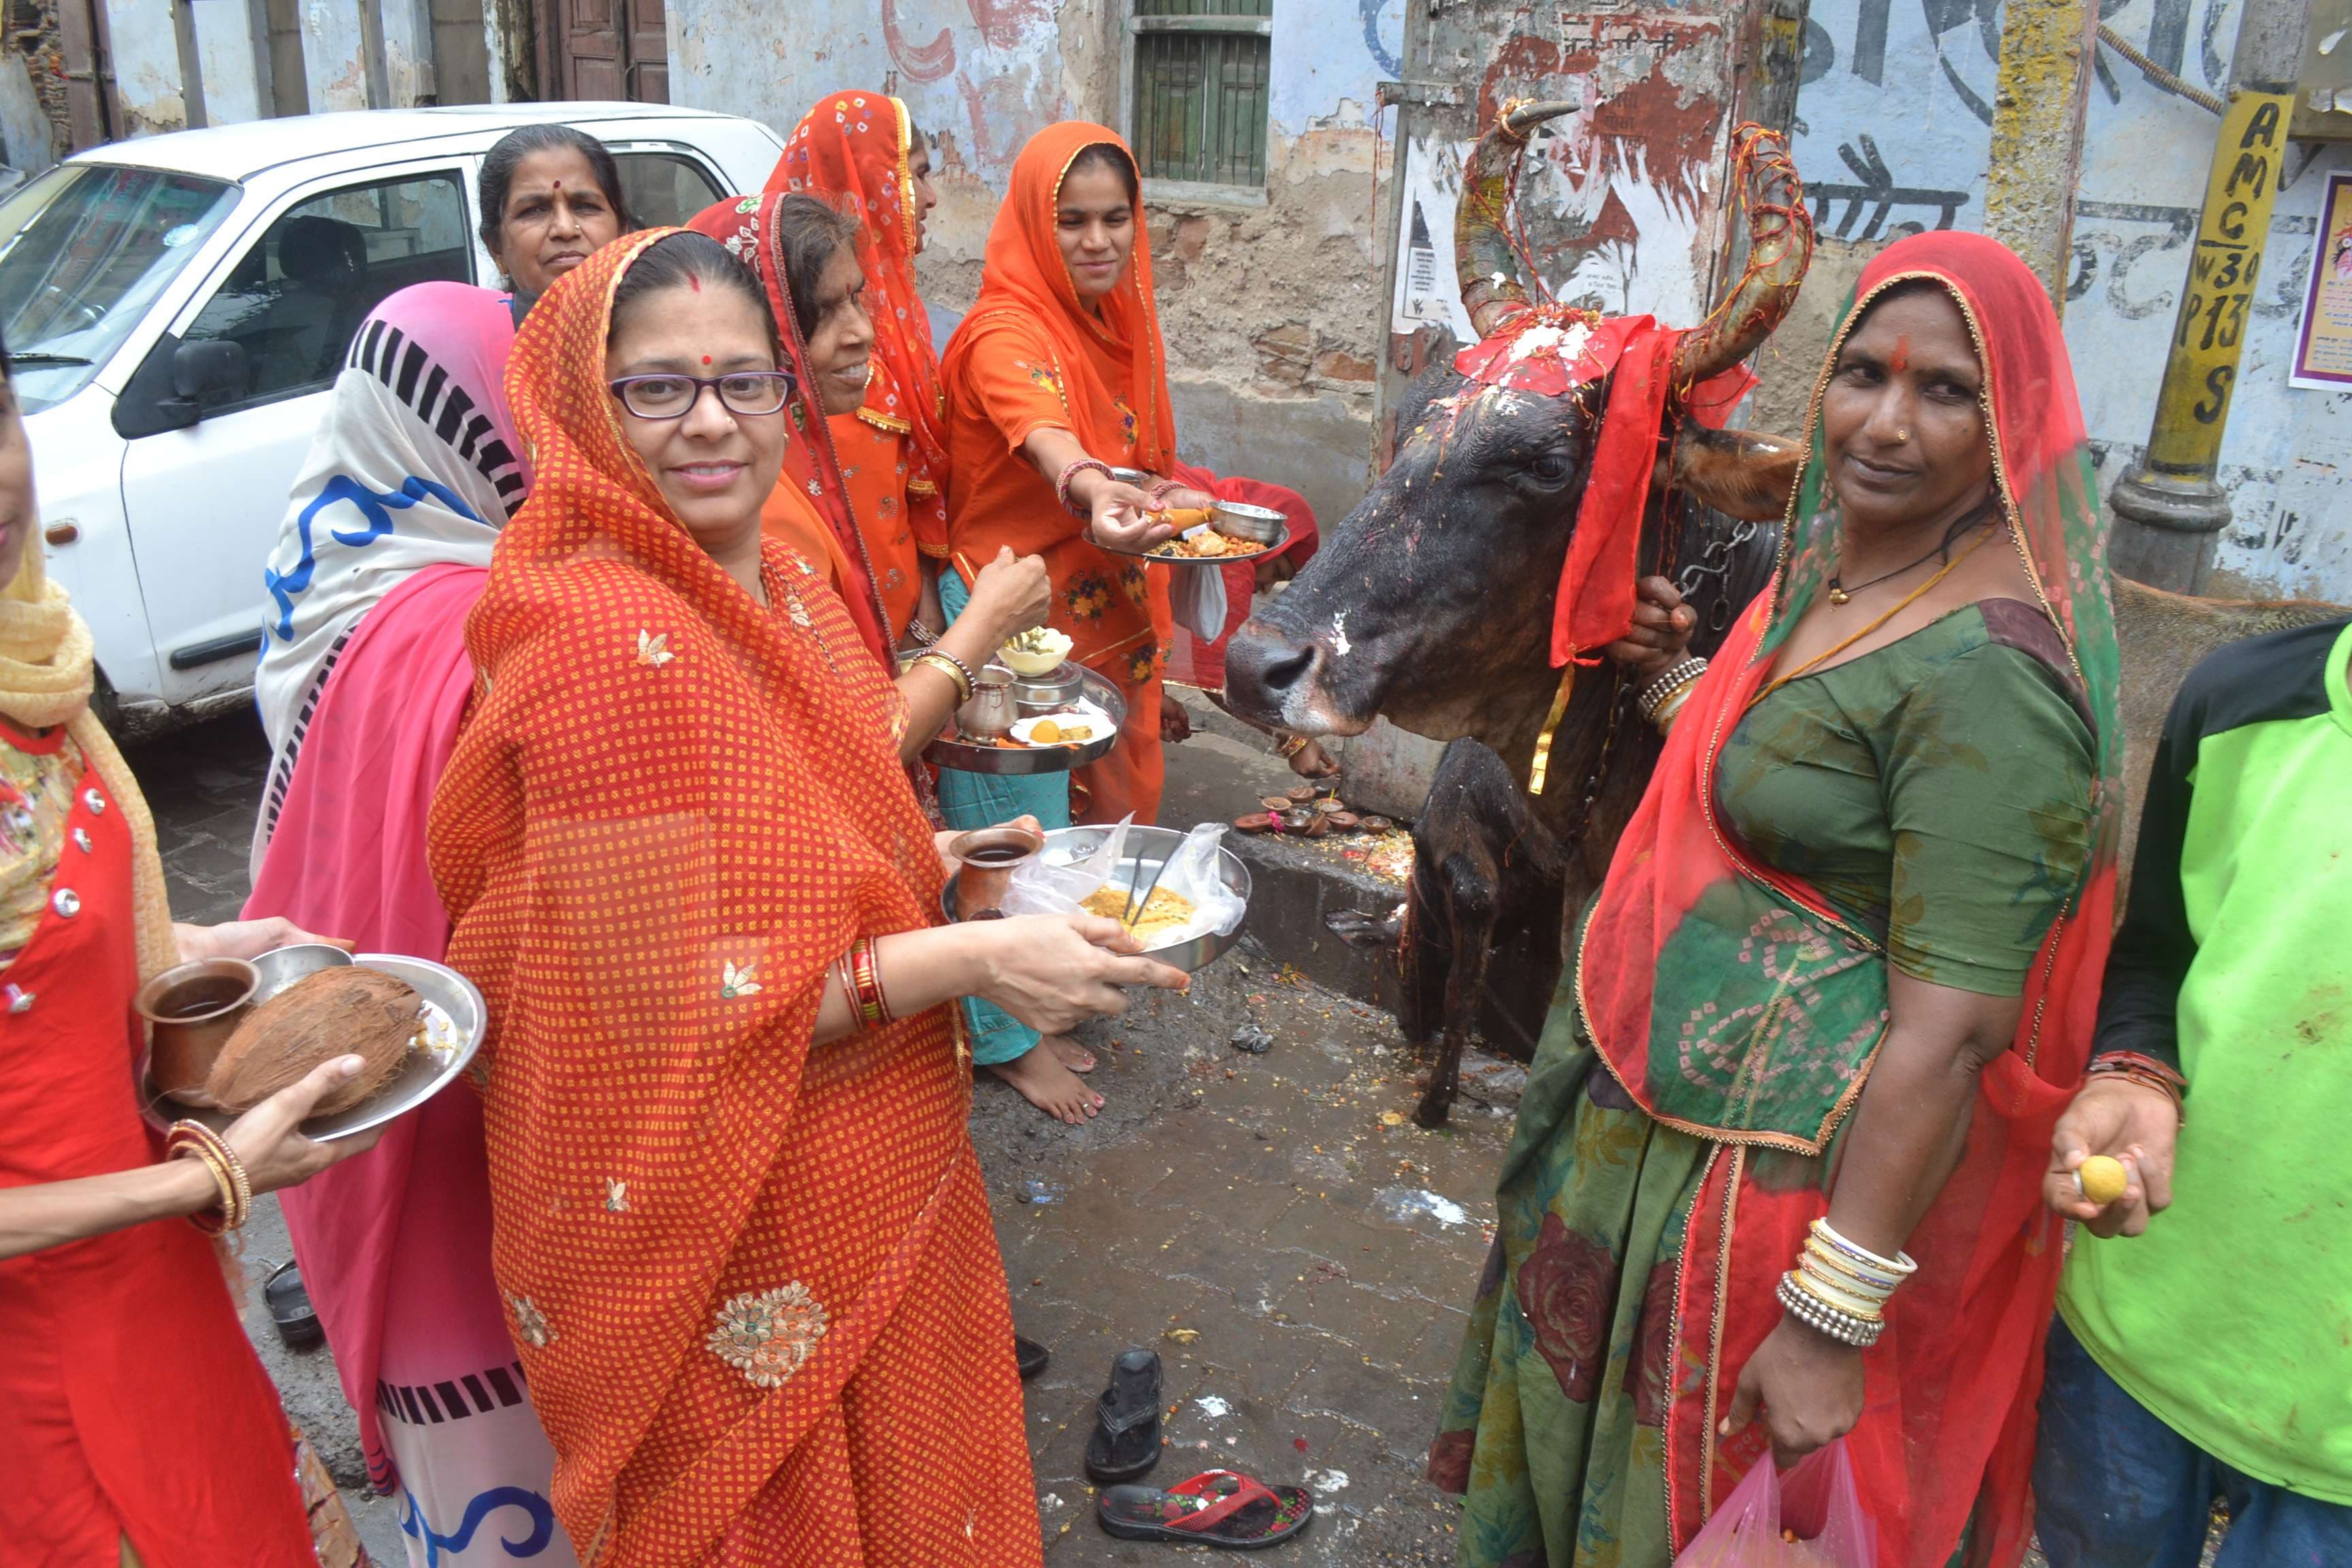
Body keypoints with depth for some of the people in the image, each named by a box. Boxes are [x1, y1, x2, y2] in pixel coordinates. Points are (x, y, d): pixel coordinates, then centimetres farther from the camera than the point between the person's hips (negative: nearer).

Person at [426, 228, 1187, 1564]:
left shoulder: (784, 587, 2)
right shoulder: (607, 642, -24)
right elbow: (672, 1007, -25)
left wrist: (944, 867, 1)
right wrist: (969, 960, -25)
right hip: (738, 1226, -8)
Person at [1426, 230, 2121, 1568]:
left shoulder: (1985, 670, -26)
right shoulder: (1829, 554, 2)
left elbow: (1950, 1031, -28)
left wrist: (1833, 1318, -26)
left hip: (1793, 1160, -9)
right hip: (1661, 1093, 9)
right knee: (1585, 1411, 28)